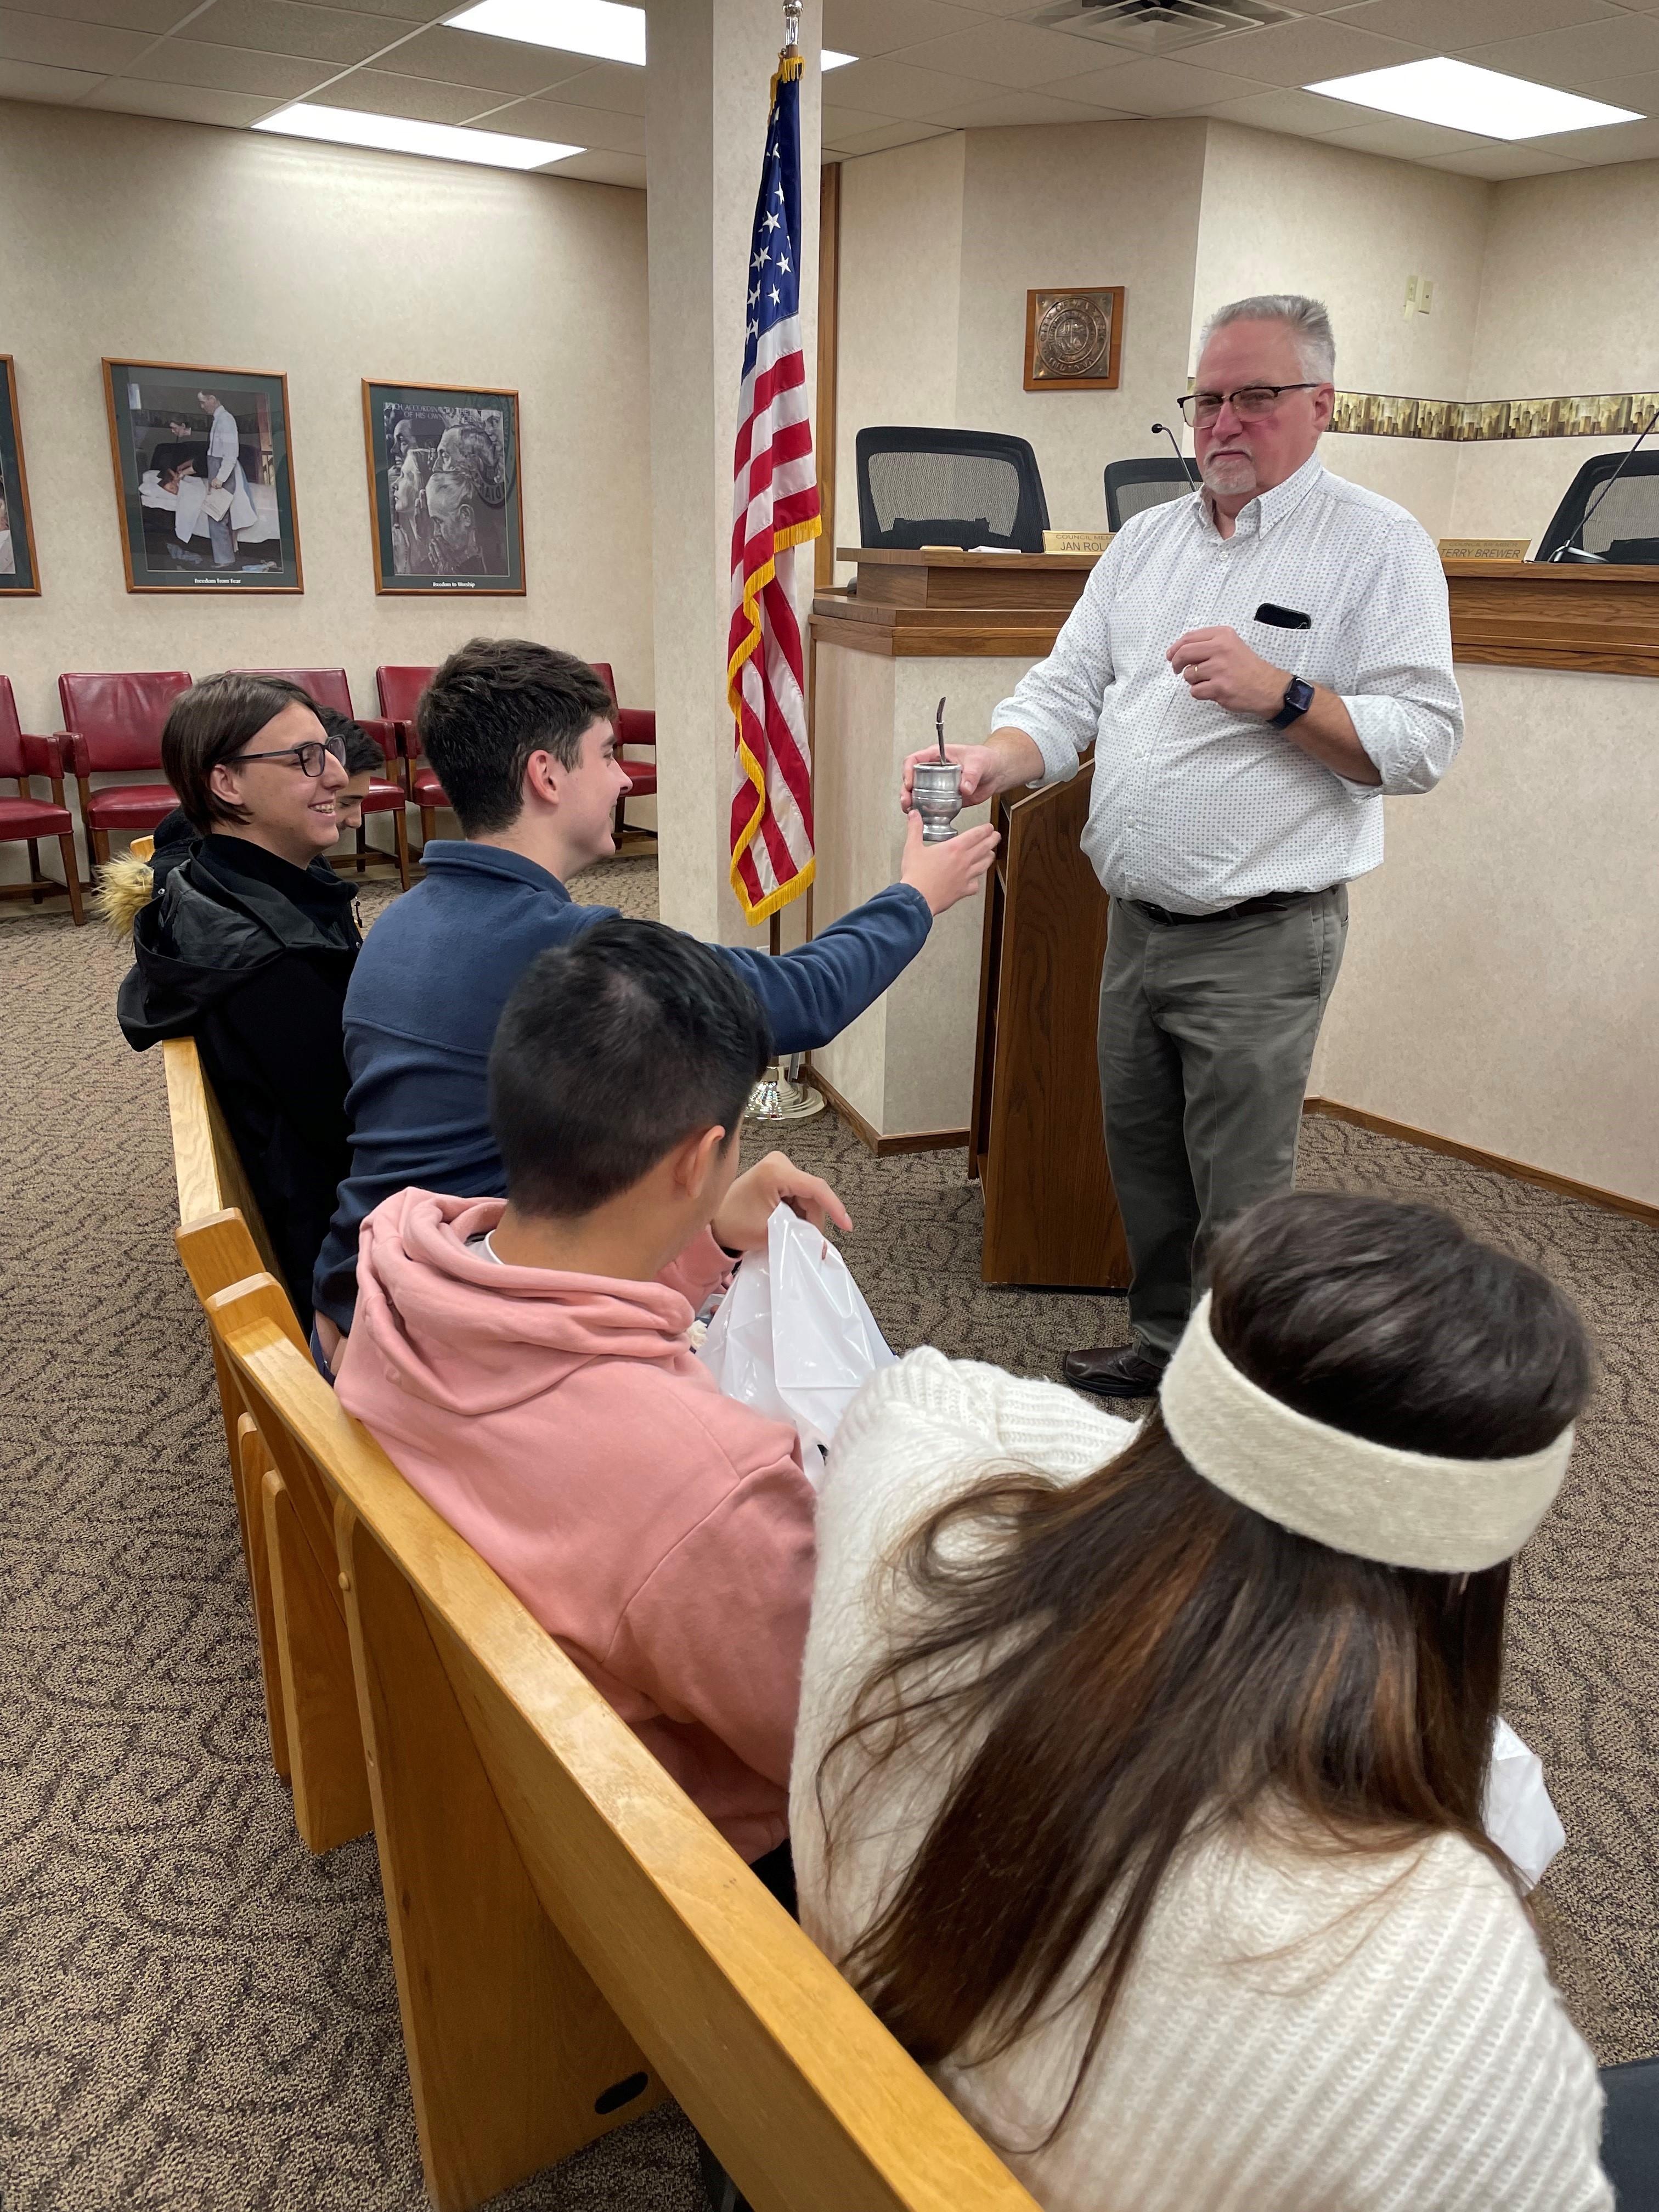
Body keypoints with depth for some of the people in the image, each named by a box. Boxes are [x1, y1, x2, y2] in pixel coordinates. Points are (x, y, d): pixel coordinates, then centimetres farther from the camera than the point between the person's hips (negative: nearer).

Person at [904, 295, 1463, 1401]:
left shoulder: (1378, 544, -5)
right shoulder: (1147, 539, 13)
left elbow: (1424, 741, -11)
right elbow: (1066, 694, 8)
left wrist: (1280, 696, -23)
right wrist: (993, 761, -12)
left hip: (1262, 938, -6)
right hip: (1138, 923, 6)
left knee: (1239, 1196, 1)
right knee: (1142, 1156, 16)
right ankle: (1167, 1342, 36)